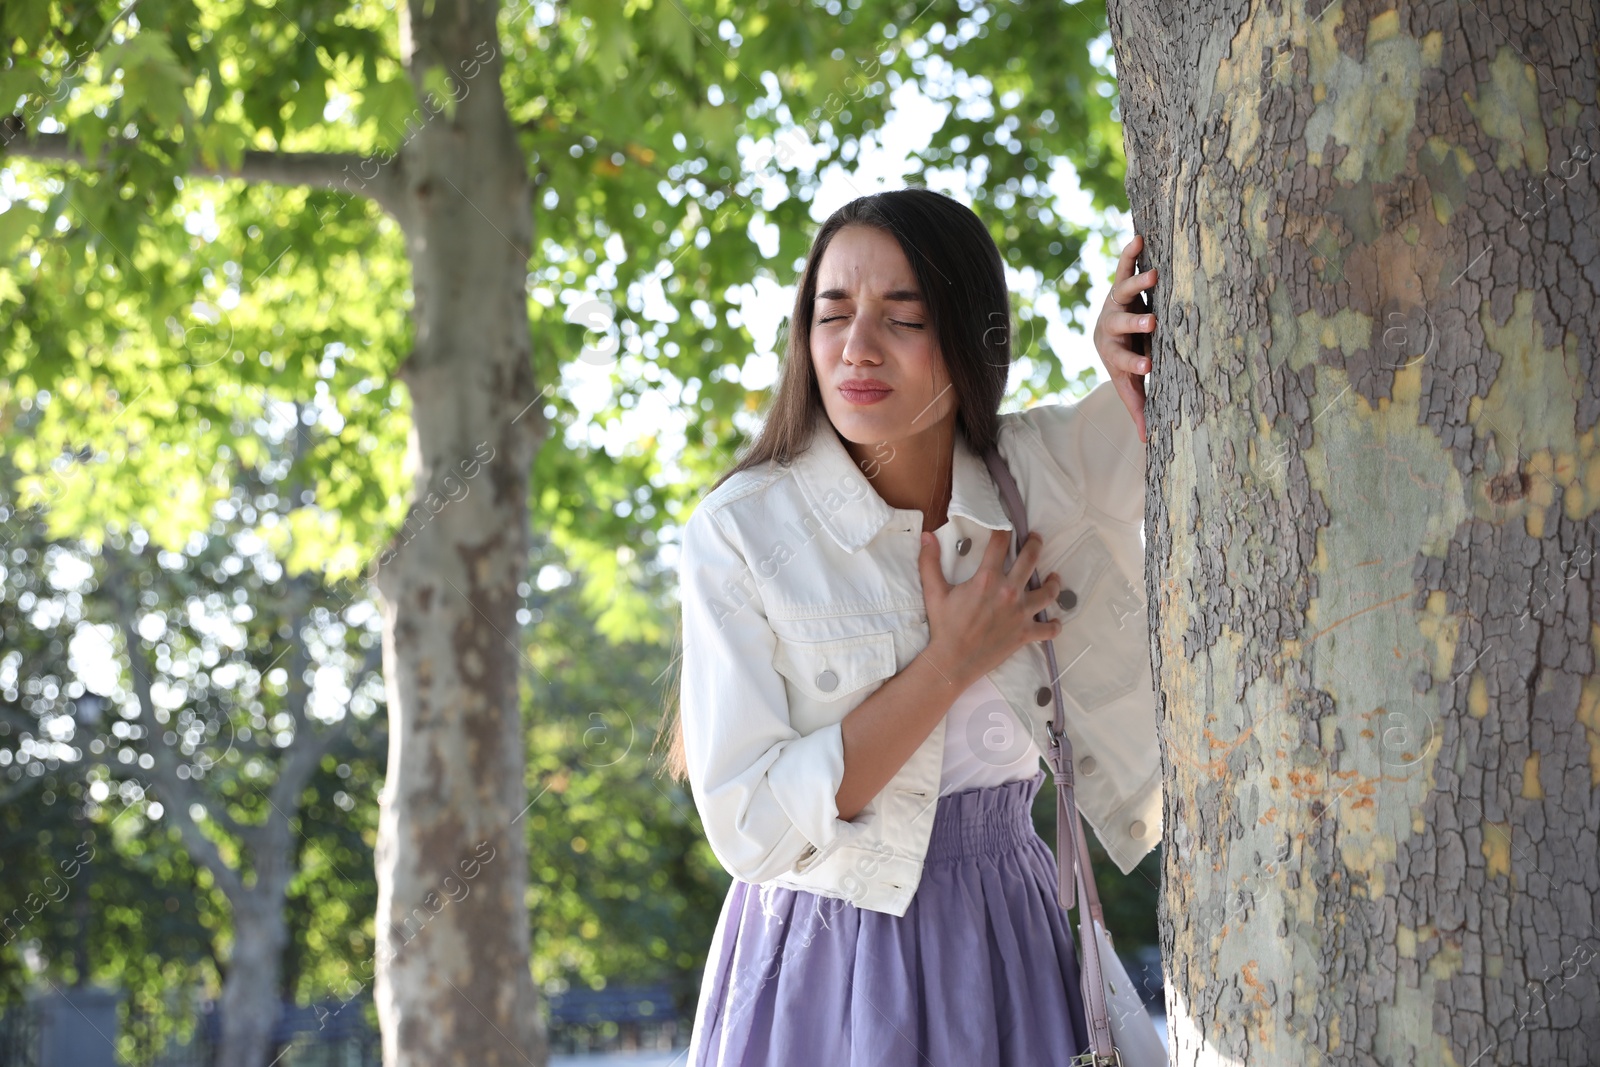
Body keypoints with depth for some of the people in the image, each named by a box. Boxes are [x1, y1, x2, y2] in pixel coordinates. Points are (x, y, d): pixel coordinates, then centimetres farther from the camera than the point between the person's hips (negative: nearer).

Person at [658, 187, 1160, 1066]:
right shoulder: (740, 530, -12)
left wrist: (1137, 349, -17)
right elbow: (750, 827, -16)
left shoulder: (1040, 471, -3)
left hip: (1007, 959, 3)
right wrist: (951, 663, -17)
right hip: (828, 977, -3)